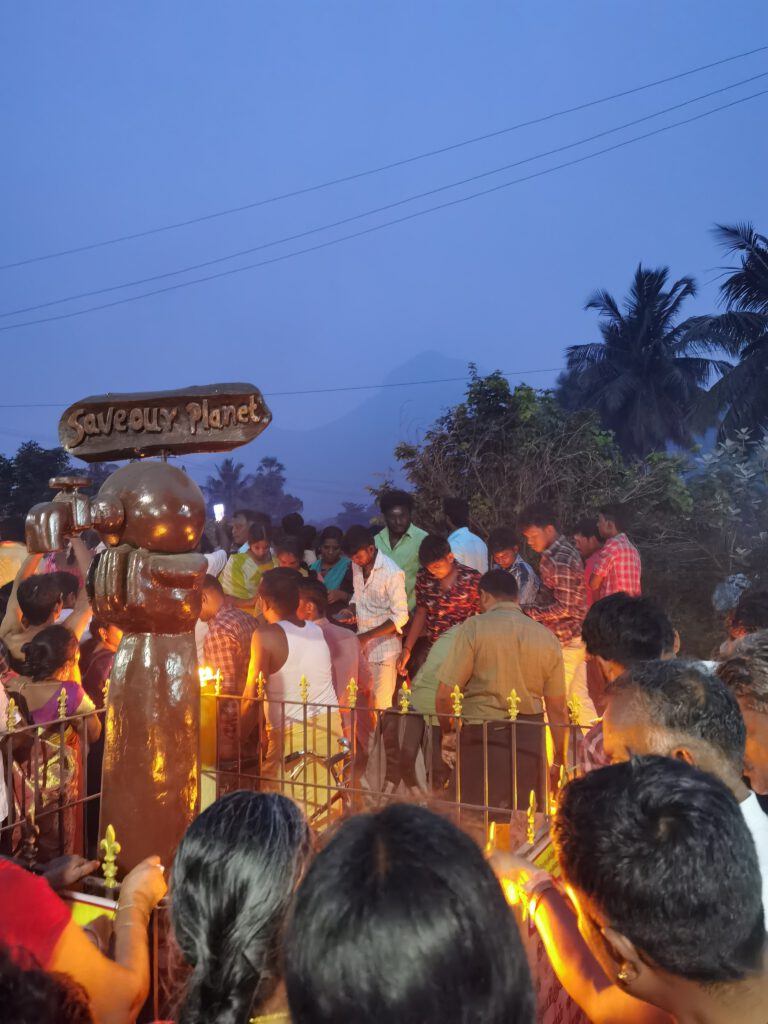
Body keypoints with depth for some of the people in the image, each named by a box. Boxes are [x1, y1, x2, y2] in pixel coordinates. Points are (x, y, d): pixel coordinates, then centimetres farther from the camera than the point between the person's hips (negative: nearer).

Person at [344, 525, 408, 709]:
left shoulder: (392, 573, -18)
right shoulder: (357, 565, 2)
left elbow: (400, 617, -17)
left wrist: (367, 636, -20)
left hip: (383, 647, -6)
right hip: (361, 645, 6)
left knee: (380, 701, 1)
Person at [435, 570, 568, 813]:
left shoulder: (473, 628, -7)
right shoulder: (547, 637, 3)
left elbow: (445, 695, -11)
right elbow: (558, 709, 6)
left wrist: (448, 734, 7)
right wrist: (560, 761, 16)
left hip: (483, 738, -3)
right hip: (530, 740, 3)